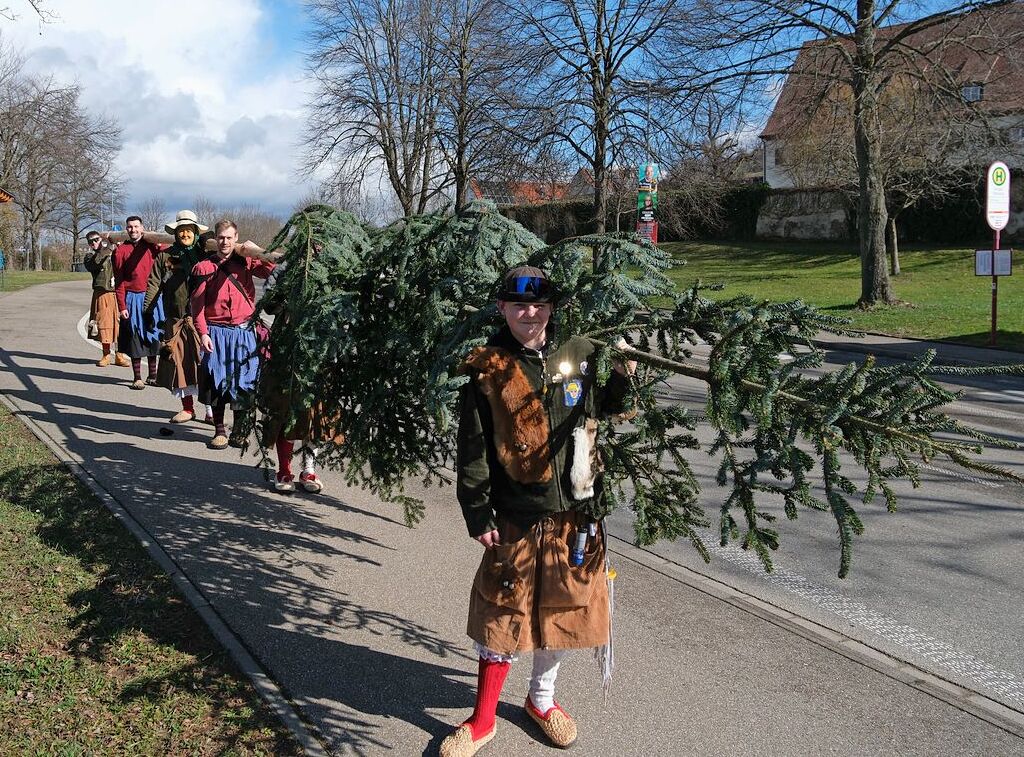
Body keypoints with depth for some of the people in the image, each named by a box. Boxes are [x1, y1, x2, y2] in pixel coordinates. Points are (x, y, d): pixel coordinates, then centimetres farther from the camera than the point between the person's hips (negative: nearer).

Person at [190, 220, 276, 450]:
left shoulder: (246, 262, 7)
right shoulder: (204, 267, 3)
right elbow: (197, 303, -1)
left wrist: (258, 251, -12)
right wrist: (203, 333, -8)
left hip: (244, 332, 1)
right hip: (216, 333, -1)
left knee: (243, 382, 3)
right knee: (217, 383, 2)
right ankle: (219, 431, 13)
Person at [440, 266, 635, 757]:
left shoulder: (579, 353, 0)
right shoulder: (486, 370, -8)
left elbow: (603, 408, 16)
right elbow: (472, 451, -6)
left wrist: (622, 377, -4)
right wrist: (478, 515, -8)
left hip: (576, 513, 3)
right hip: (516, 517, -3)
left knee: (564, 608, 15)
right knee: (503, 615, 6)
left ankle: (541, 698, 41)